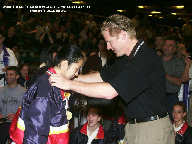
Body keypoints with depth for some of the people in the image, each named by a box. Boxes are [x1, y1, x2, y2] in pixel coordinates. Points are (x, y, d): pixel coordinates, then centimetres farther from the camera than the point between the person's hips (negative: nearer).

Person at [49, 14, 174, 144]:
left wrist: (70, 84, -21)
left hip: (152, 128, -9)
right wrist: (69, 78, 9)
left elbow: (110, 92, -28)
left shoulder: (146, 59, -24)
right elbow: (101, 76, 18)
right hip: (133, 126, 9)